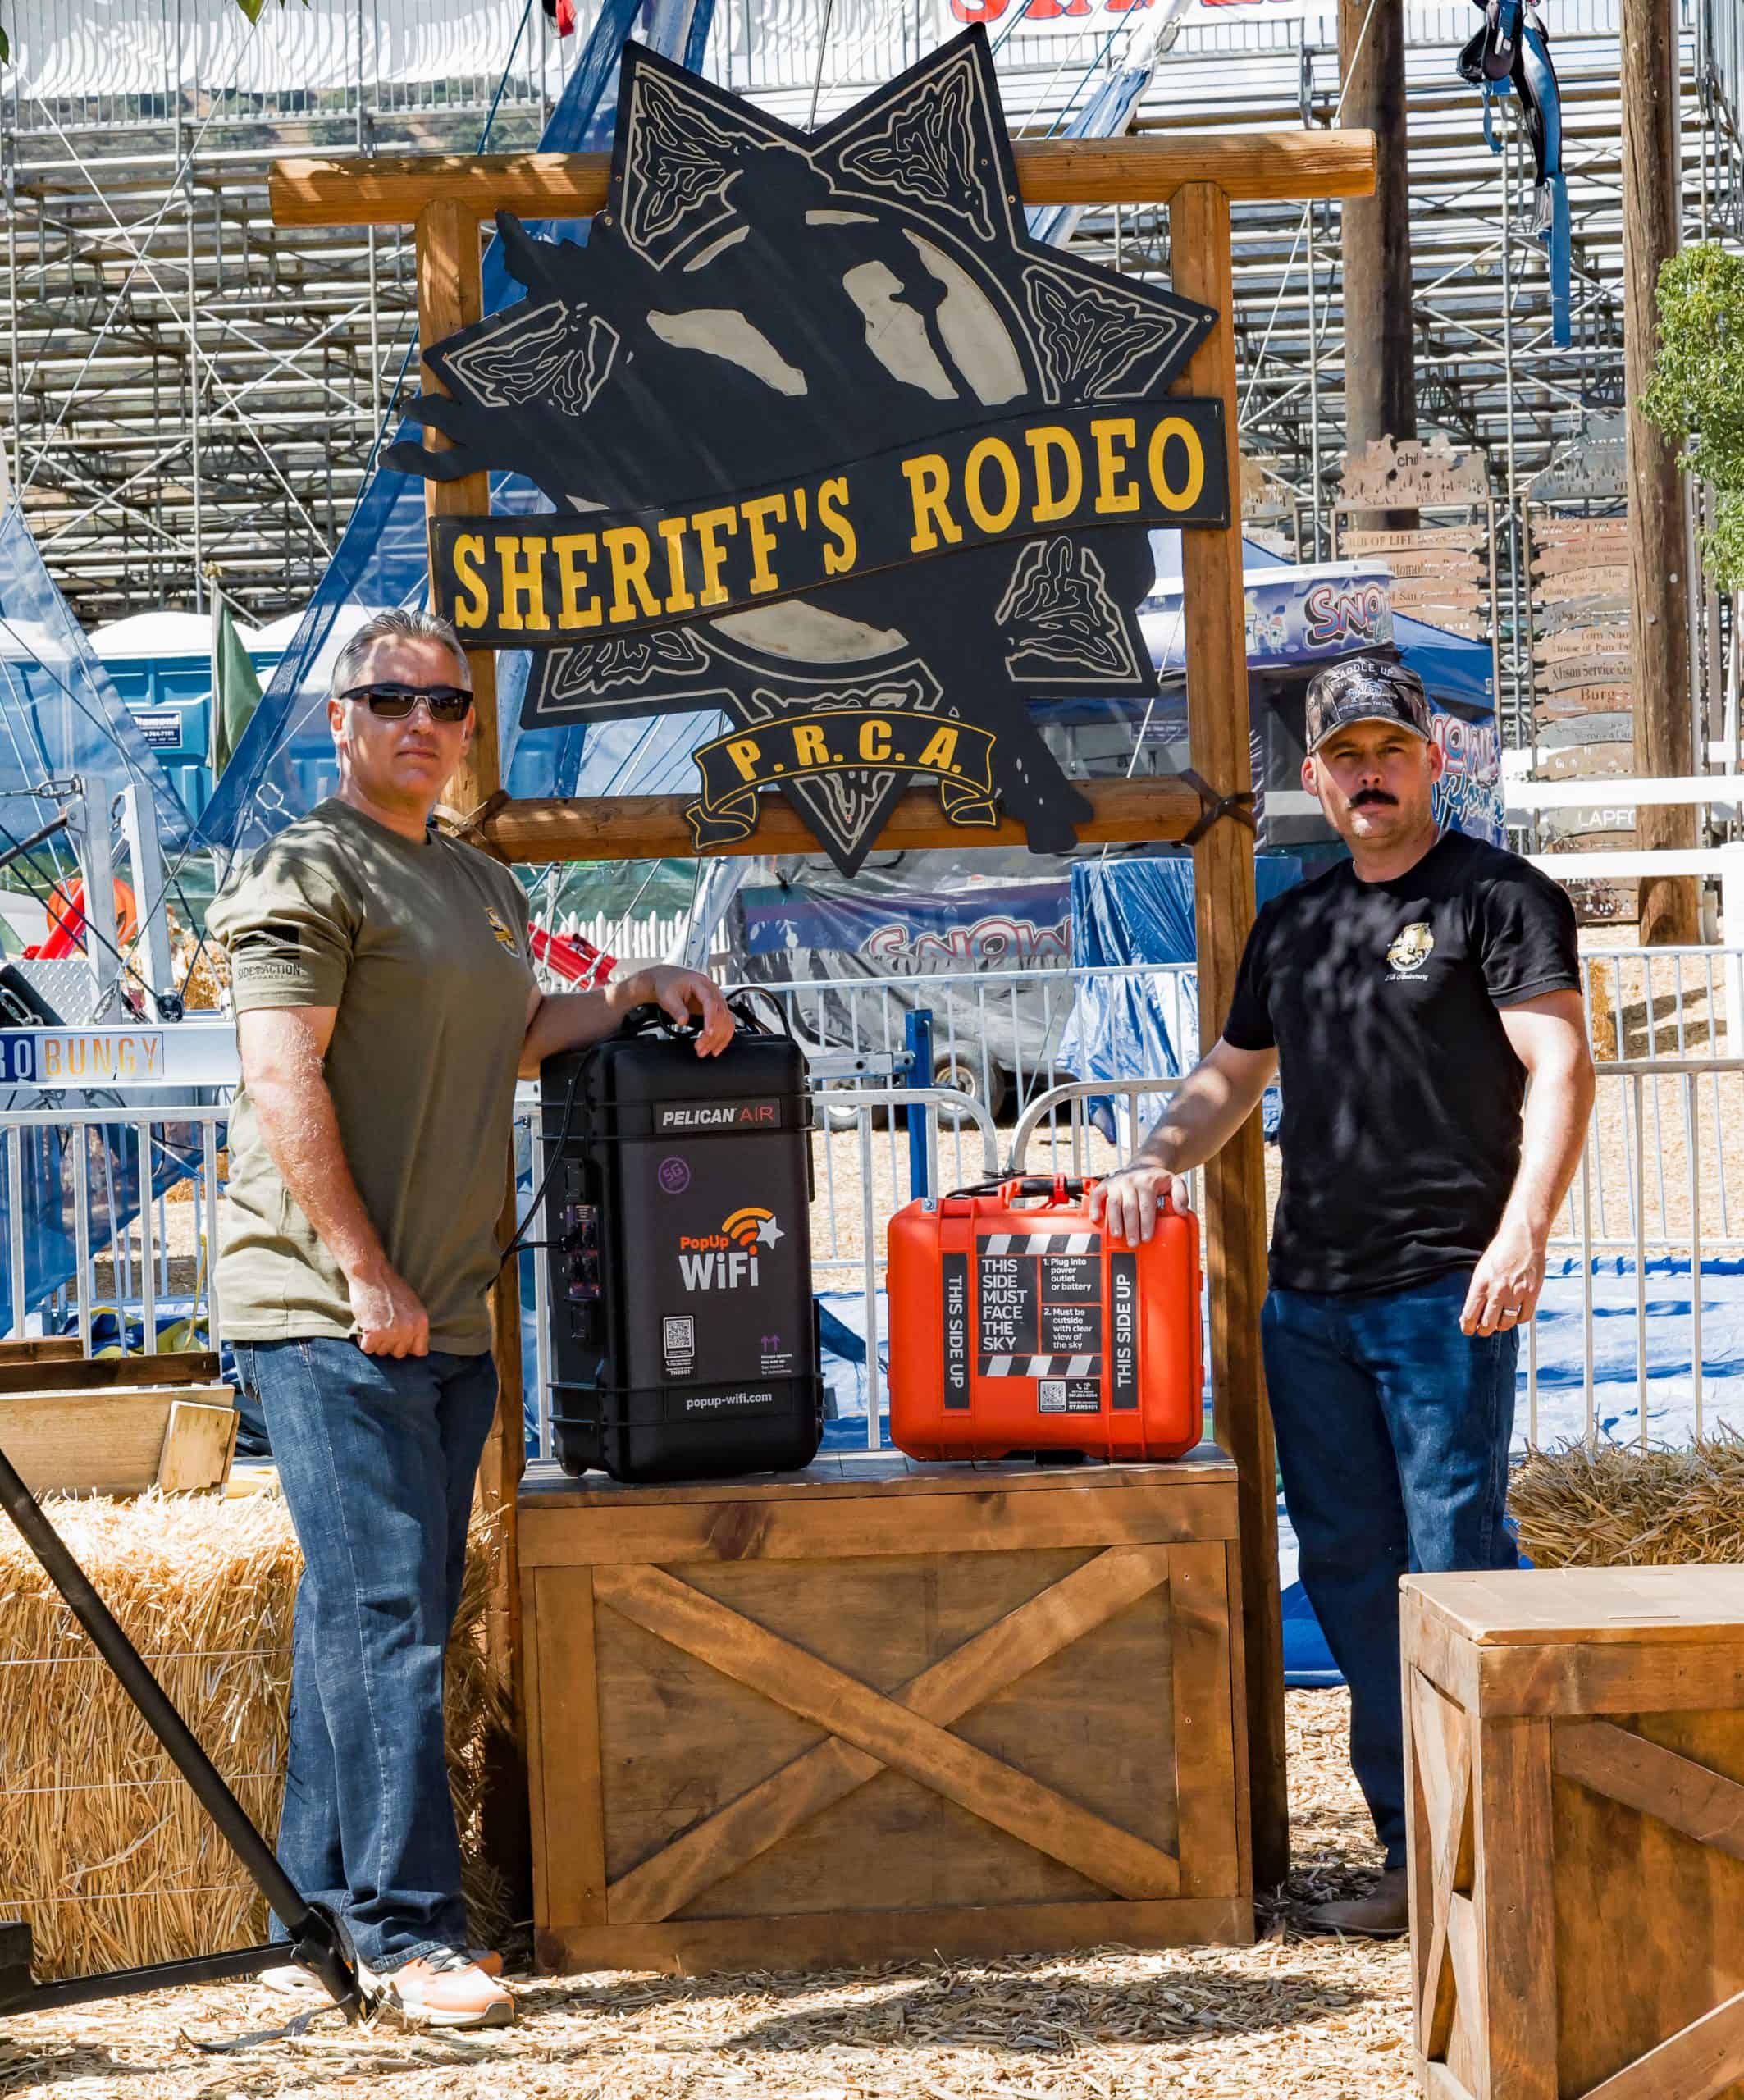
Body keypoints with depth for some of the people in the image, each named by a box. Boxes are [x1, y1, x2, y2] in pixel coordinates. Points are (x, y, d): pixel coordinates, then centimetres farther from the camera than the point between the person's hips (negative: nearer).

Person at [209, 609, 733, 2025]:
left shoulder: (485, 887, 20)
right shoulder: (310, 872, -7)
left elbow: (513, 1037, 31)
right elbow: (285, 1081, -15)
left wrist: (638, 997, 13)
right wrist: (364, 1271, -19)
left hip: (442, 1313, 8)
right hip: (329, 1309, -8)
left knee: (391, 1612, 11)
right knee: (379, 1612, -9)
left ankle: (319, 1914, 19)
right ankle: (411, 1929, -7)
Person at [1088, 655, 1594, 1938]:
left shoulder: (1498, 897, 0)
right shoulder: (1293, 924, 19)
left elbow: (1561, 1069, -9)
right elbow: (1233, 1075, 27)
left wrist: (1523, 1232, -21)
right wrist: (1158, 1163, 7)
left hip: (1445, 1291, -7)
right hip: (1309, 1300, 7)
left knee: (1456, 1564, -9)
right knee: (1348, 1573, 6)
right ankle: (1415, 1855, 13)